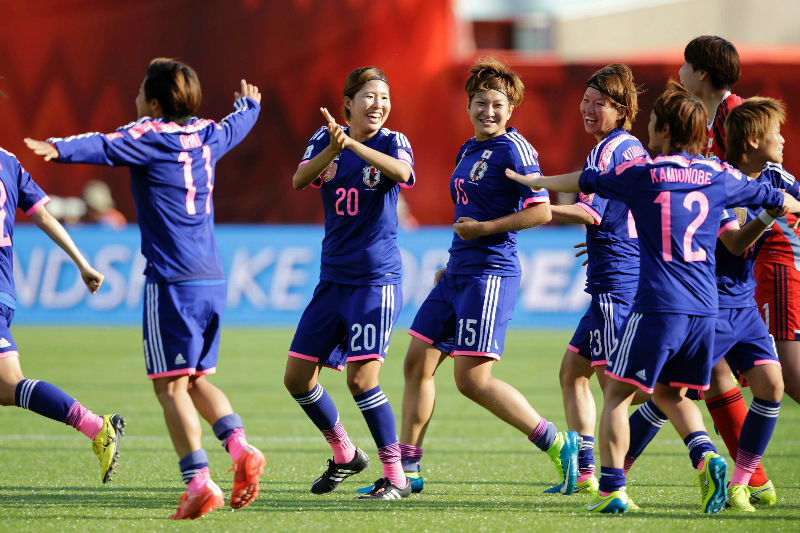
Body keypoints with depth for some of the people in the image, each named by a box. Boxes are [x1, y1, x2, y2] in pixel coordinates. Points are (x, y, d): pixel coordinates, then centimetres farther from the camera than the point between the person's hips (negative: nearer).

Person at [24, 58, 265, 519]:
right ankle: (240, 448, -3)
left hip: (172, 281, -7)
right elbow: (237, 126, 36)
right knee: (197, 378, 18)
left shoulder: (149, 135, -7)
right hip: (213, 278, 7)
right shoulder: (207, 135, 13)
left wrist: (60, 149, -43)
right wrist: (250, 104, 58)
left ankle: (199, 482, -14)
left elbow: (105, 147, -27)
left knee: (171, 385, -5)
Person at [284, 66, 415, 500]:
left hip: (376, 279, -5)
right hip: (333, 280, 5)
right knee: (297, 378, 8)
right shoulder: (325, 139, 5)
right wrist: (333, 148, -31)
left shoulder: (392, 142, -5)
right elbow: (299, 180, -13)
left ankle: (396, 476, -5)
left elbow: (402, 172, -28)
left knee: (361, 379, -16)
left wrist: (352, 144, -39)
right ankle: (344, 455, 28)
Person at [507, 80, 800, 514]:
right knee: (670, 393, 21)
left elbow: (580, 182, 13)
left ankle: (612, 489, -2)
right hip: (704, 308, 5)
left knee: (618, 392, 5)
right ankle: (706, 458, -2)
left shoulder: (642, 173, 0)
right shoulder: (720, 176, 9)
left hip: (658, 307, -5)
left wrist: (531, 180, 30)